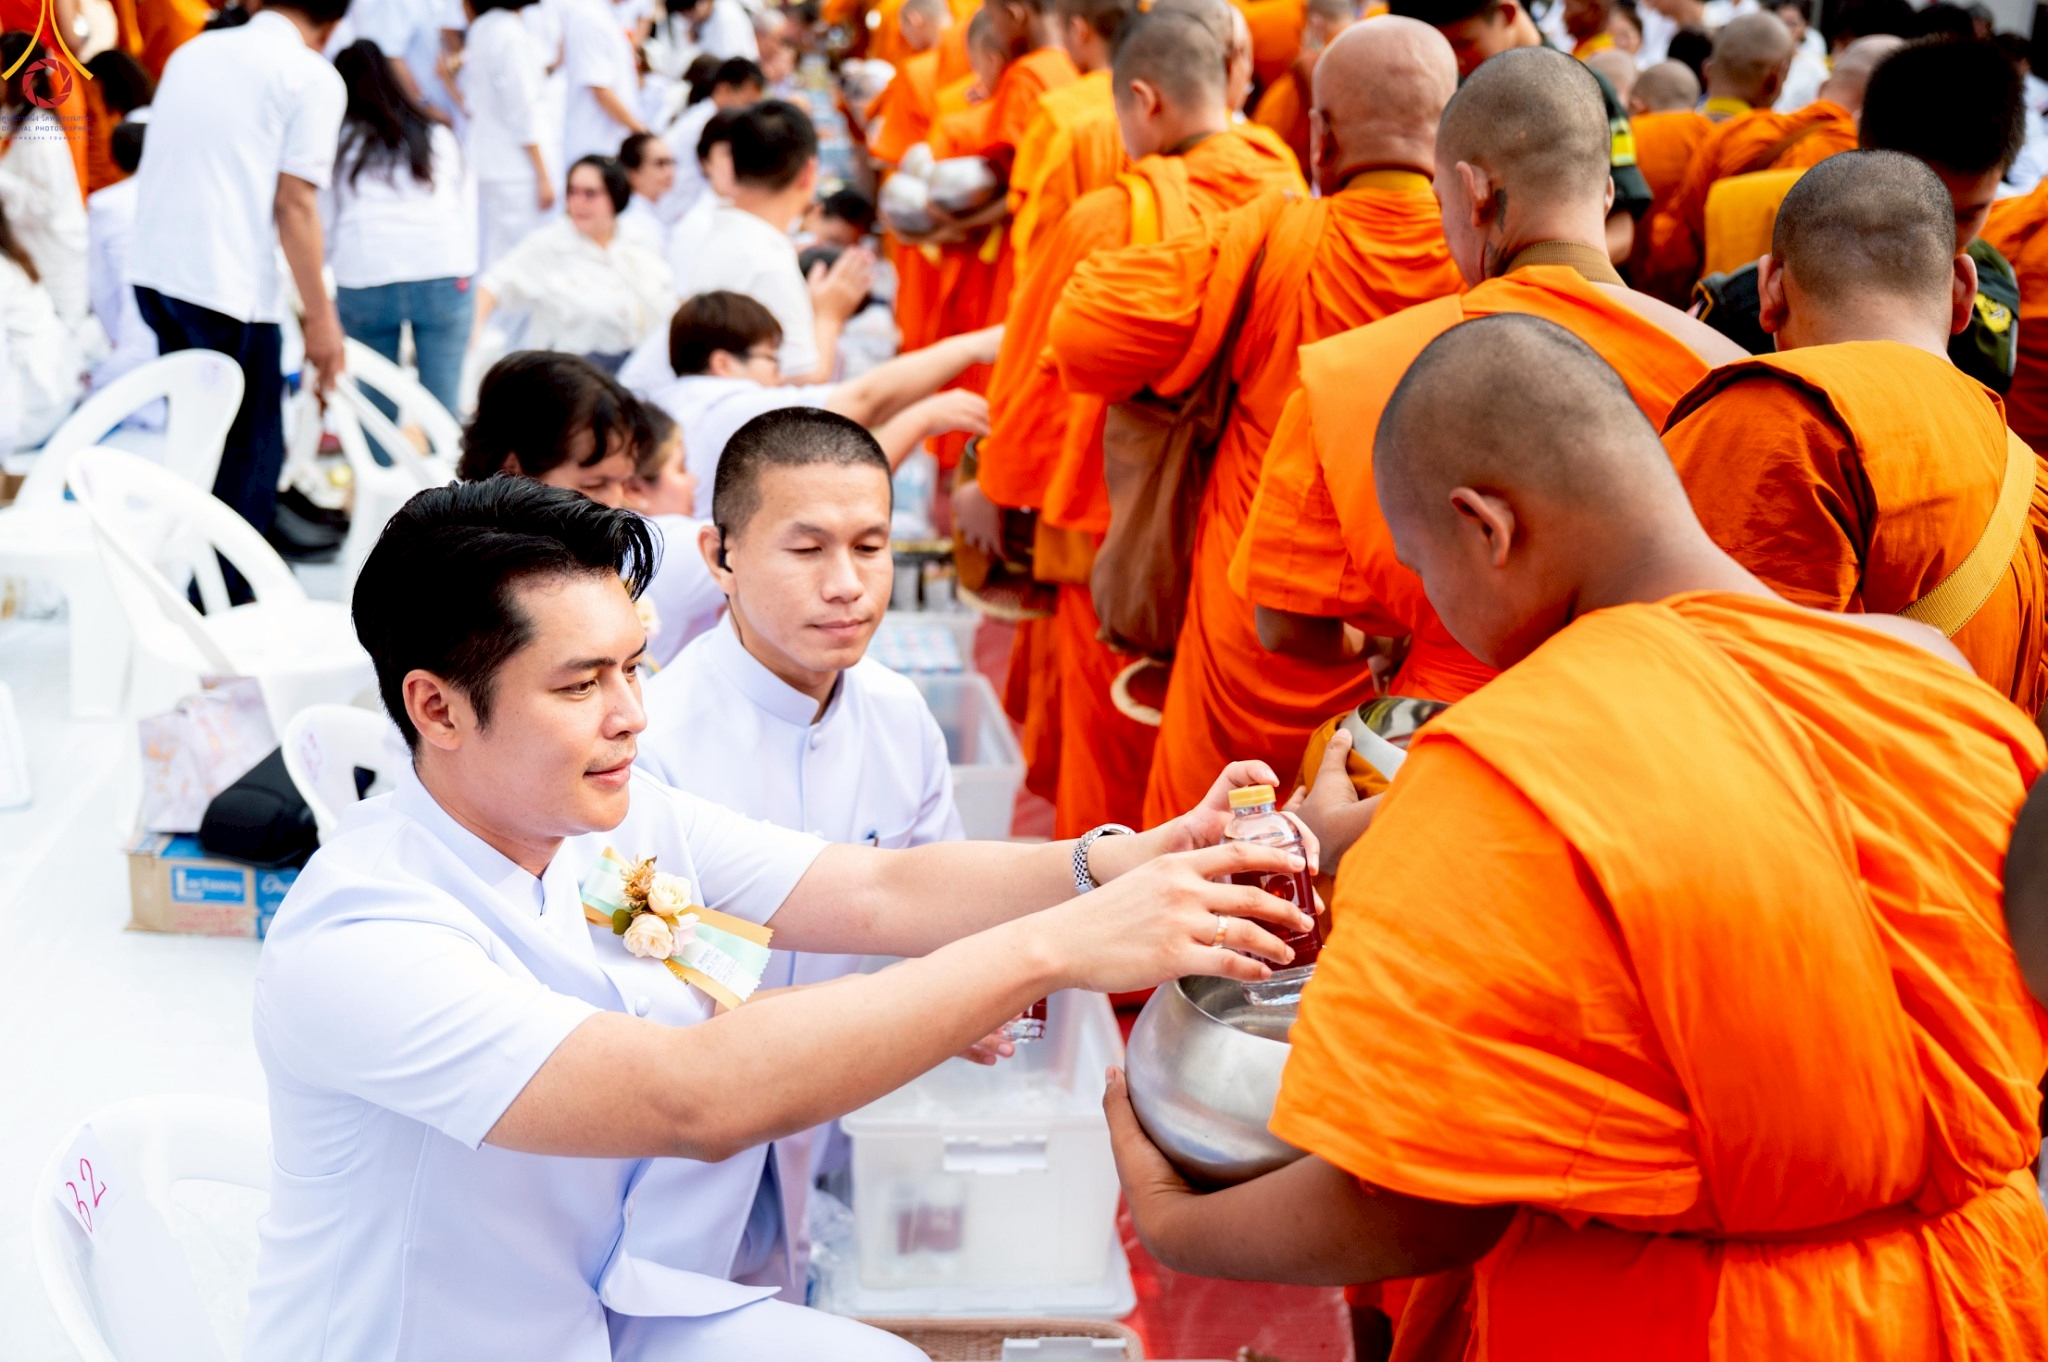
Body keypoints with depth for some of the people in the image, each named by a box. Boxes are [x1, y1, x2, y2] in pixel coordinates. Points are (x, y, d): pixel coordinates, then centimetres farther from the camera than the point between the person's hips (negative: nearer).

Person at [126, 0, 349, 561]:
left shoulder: (194, 51, 18)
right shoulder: (314, 78, -4)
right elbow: (293, 202, -11)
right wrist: (320, 316, -6)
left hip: (151, 269, 7)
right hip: (230, 287, -7)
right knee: (249, 457, 4)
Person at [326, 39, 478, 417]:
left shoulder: (338, 143, 13)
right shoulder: (438, 135, 20)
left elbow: (322, 223, 13)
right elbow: (467, 212, 16)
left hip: (365, 280, -1)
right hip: (443, 276, 1)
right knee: (443, 404, 0)